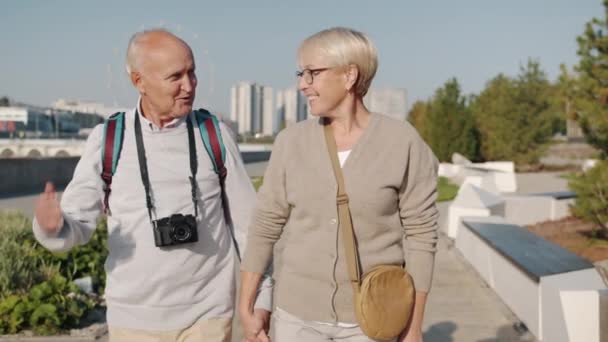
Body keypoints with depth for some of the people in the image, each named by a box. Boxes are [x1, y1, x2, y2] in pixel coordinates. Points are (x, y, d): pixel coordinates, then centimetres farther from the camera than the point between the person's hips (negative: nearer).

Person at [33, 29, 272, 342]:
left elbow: (248, 222, 1)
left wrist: (261, 297, 0)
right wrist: (52, 225, -28)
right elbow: (76, 228, -5)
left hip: (207, 315, 0)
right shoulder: (107, 140, -4)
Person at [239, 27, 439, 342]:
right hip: (299, 311, 3)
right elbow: (265, 225, 1)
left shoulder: (403, 142, -12)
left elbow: (420, 233, -9)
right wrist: (246, 307, 3)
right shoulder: (292, 142, -4)